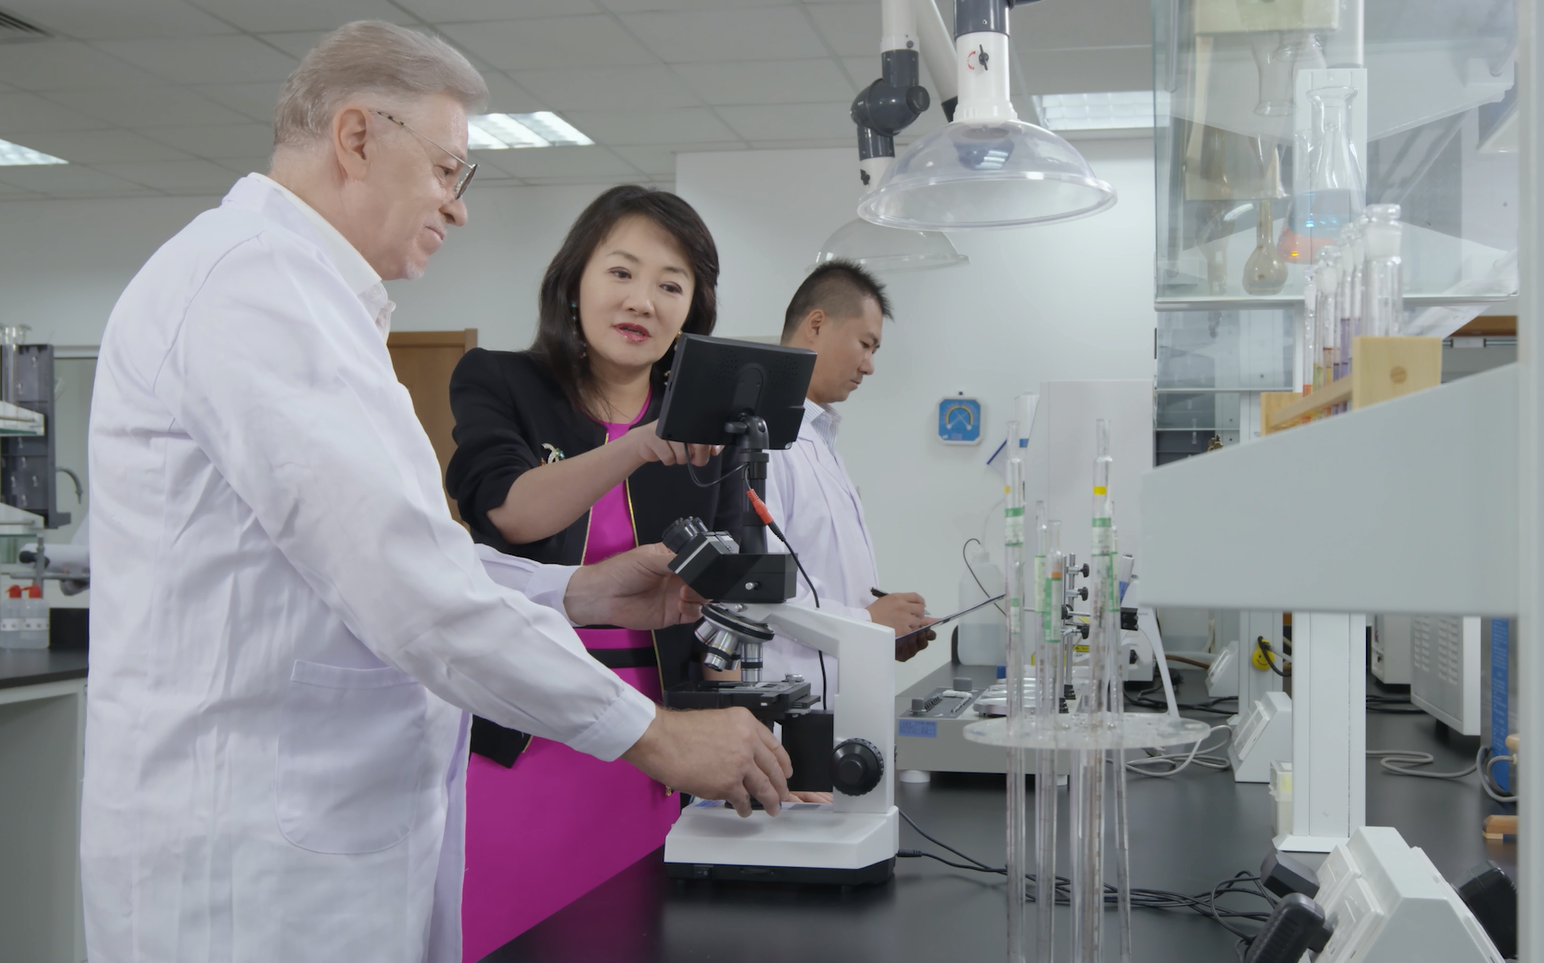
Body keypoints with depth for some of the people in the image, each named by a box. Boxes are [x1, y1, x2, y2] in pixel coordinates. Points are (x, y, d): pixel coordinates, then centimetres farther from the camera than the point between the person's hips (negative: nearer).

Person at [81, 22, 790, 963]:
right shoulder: (253, 278, -16)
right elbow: (406, 586, -24)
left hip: (341, 835, 10)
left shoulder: (296, 288, 18)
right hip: (257, 863, -10)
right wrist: (652, 733, -18)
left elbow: (390, 551, 18)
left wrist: (582, 592, 7)